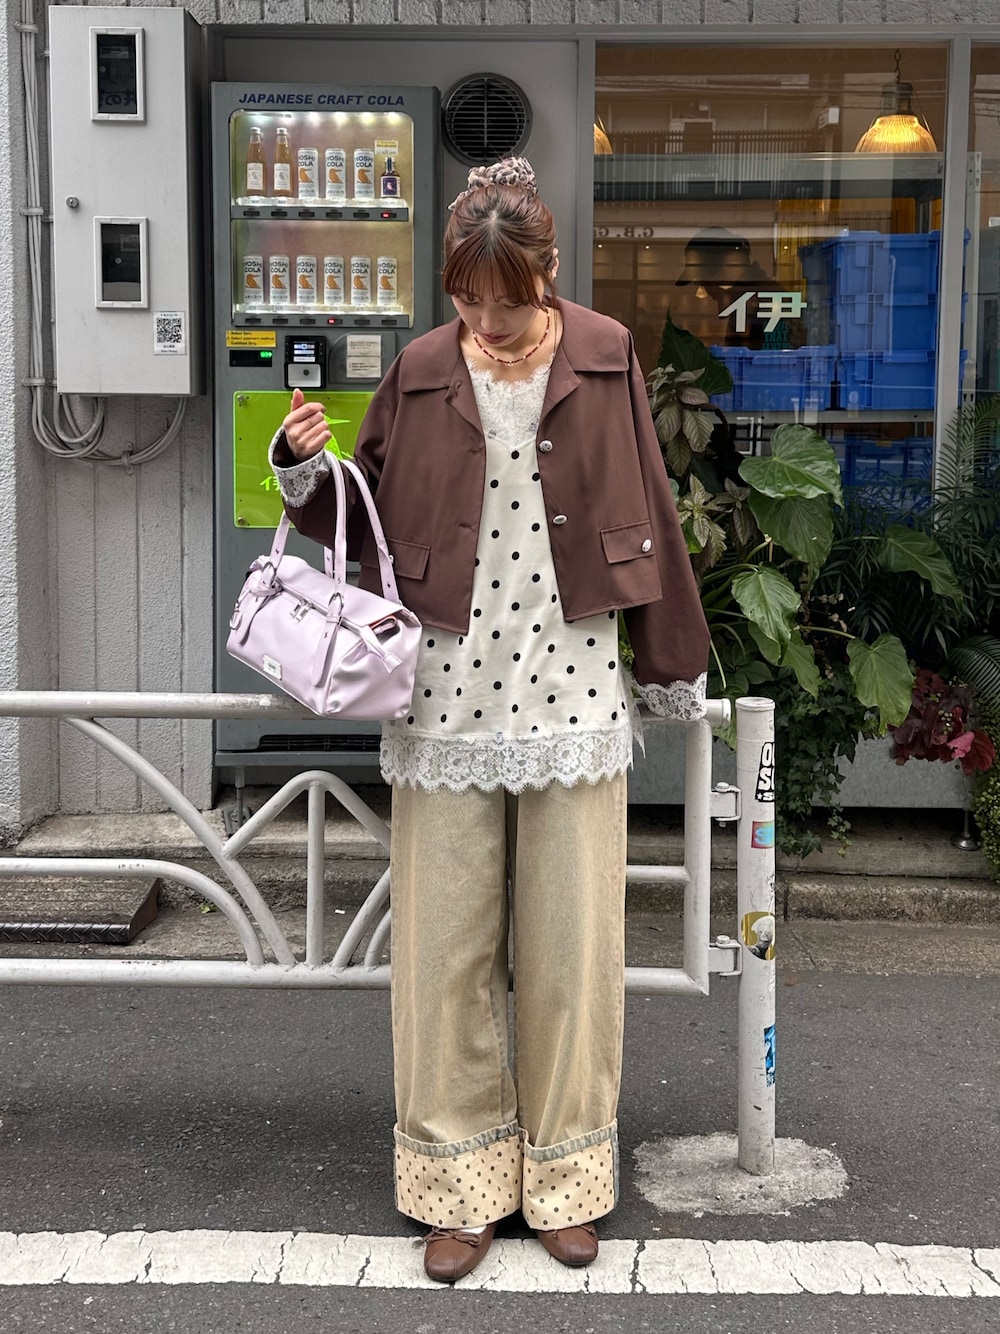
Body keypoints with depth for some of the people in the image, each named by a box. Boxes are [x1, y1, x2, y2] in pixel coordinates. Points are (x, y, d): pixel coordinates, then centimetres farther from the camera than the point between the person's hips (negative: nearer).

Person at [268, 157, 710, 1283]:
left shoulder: (605, 359, 3)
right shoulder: (419, 372, 4)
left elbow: (647, 517, 8)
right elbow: (365, 520, 12)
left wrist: (672, 666, 11)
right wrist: (306, 467, -9)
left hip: (573, 695, 0)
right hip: (448, 698, 1)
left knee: (572, 944, 6)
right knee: (445, 944, 5)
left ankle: (566, 1176, 22)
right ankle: (461, 1181, 20)